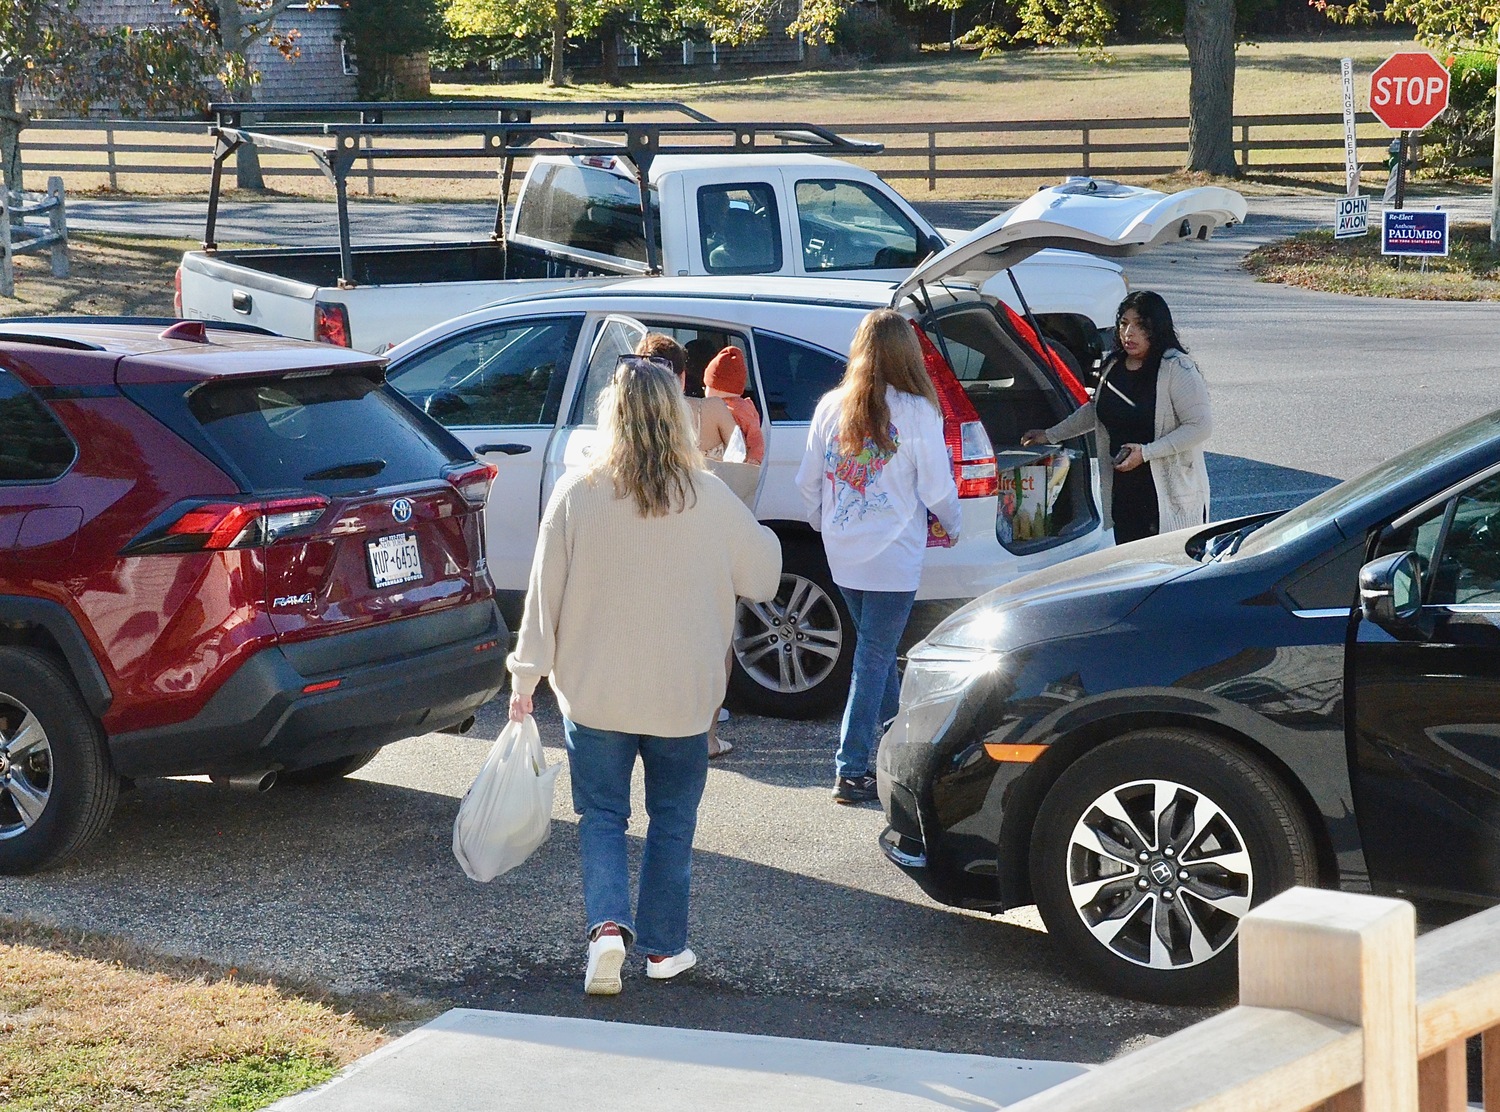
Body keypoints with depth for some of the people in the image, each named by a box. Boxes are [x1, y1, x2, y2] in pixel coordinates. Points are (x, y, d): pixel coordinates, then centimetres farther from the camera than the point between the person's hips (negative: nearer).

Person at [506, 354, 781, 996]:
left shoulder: (577, 496, -9)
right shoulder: (708, 499, -9)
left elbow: (545, 594, -5)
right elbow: (763, 575, 3)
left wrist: (526, 678, 3)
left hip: (594, 694, 0)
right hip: (682, 696, 0)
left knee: (601, 816, 10)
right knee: (672, 818, 16)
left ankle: (609, 924, -11)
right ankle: (663, 946, 20)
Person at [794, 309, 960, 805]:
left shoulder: (831, 407, 0)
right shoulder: (916, 411, -12)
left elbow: (808, 481, 8)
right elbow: (937, 488, -8)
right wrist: (952, 527, 13)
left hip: (842, 554, 5)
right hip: (893, 557, -4)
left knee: (875, 649, 21)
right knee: (874, 658, 0)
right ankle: (851, 772, 0)